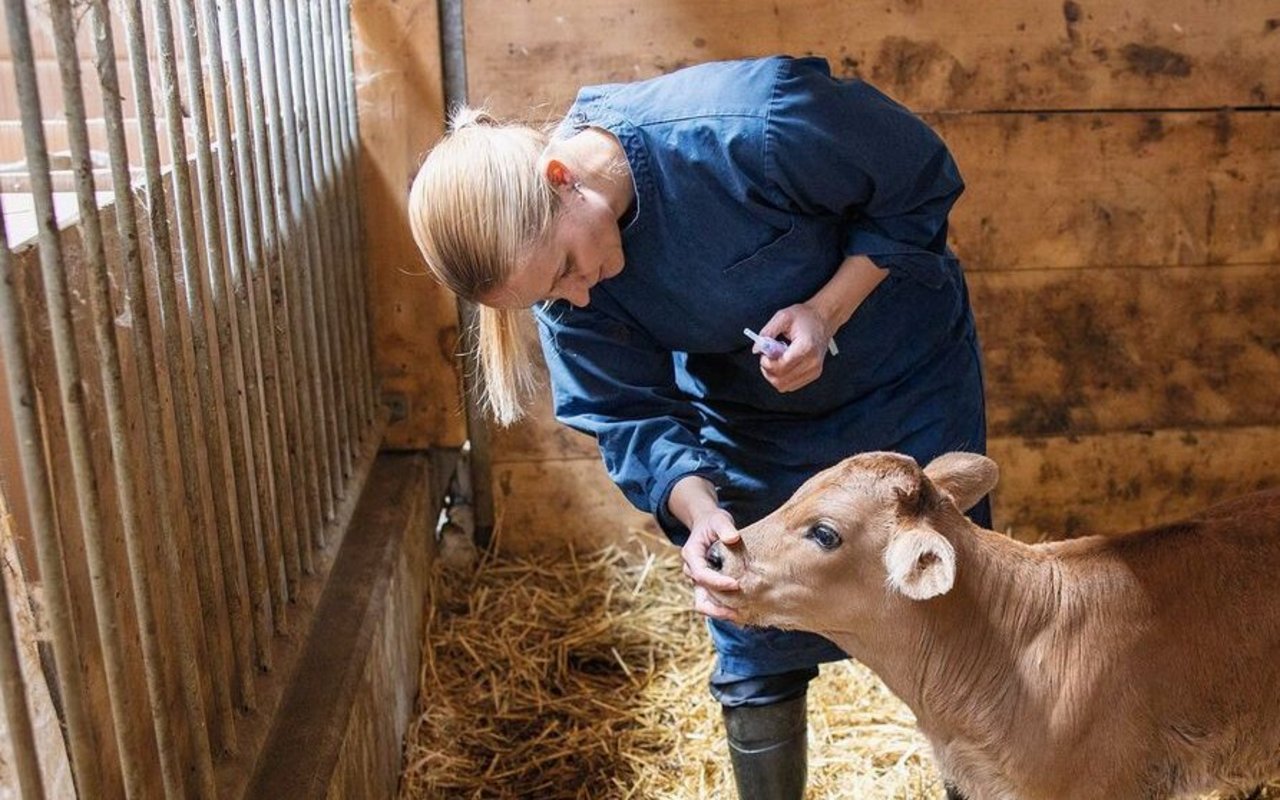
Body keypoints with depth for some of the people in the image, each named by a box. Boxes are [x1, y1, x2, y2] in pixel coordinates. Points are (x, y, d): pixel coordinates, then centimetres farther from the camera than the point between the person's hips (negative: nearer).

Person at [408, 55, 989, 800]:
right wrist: (698, 511, -34)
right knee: (757, 655, 7)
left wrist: (826, 311, -29)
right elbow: (632, 416, -15)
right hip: (751, 415, 3)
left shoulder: (751, 125, -36)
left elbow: (921, 180, -20)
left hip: (905, 375, -2)